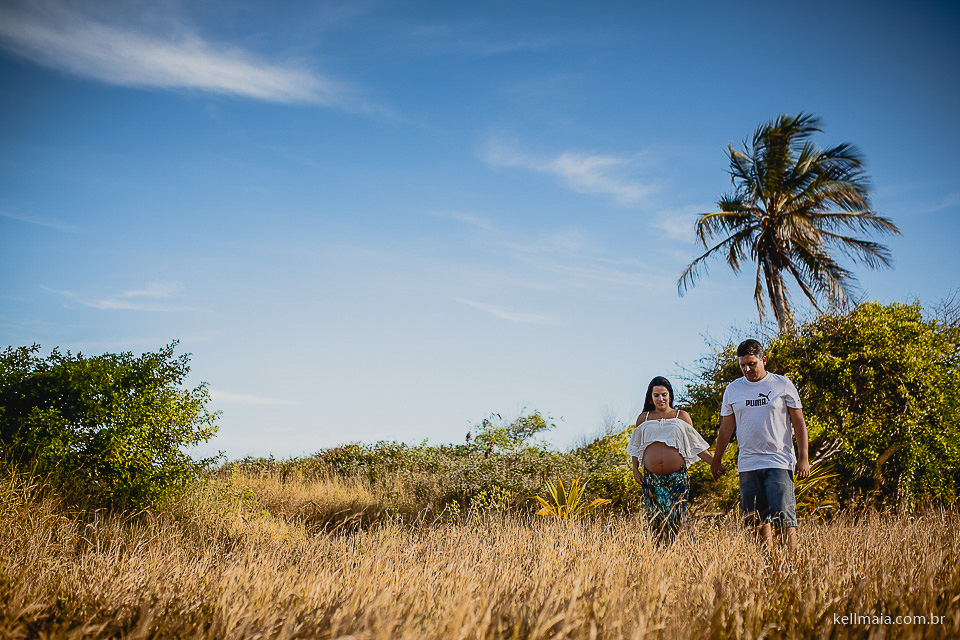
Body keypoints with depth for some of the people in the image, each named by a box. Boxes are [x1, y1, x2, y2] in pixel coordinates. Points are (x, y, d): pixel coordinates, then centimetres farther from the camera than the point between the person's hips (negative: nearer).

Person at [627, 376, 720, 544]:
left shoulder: (682, 416, 11)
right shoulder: (643, 418, 15)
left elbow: (696, 444, 11)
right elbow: (636, 446, 20)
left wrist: (713, 463, 3)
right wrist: (635, 469, 9)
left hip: (677, 477, -1)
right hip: (651, 478, 1)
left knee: (675, 519, -8)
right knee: (655, 519, -3)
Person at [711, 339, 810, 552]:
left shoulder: (783, 384, 3)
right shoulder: (733, 389, 9)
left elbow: (799, 424, 5)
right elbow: (726, 428, 15)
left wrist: (803, 458, -3)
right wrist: (716, 461, 15)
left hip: (779, 462, -3)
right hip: (747, 463, 3)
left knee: (783, 518, -10)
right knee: (758, 519, 5)